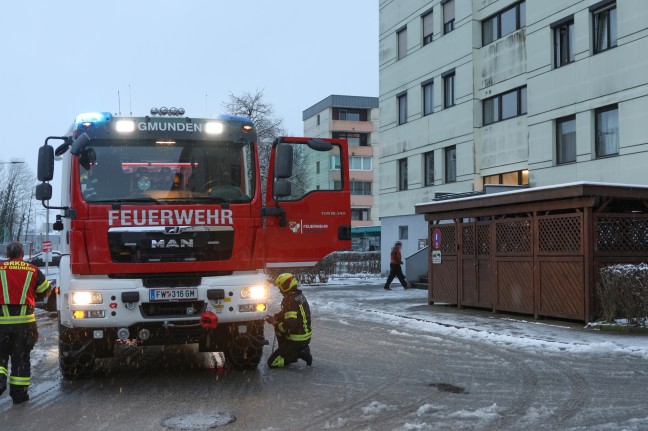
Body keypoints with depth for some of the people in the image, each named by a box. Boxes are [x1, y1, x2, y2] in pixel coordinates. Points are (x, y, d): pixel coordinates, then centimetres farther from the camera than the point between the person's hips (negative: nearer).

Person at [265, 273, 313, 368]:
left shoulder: (292, 301, -24)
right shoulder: (299, 296, 7)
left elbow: (289, 325, -28)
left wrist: (276, 325, -11)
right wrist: (275, 318, 9)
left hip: (297, 341, -9)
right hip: (305, 336, 9)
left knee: (272, 362, -4)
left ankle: (300, 353, -8)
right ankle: (284, 352, 21)